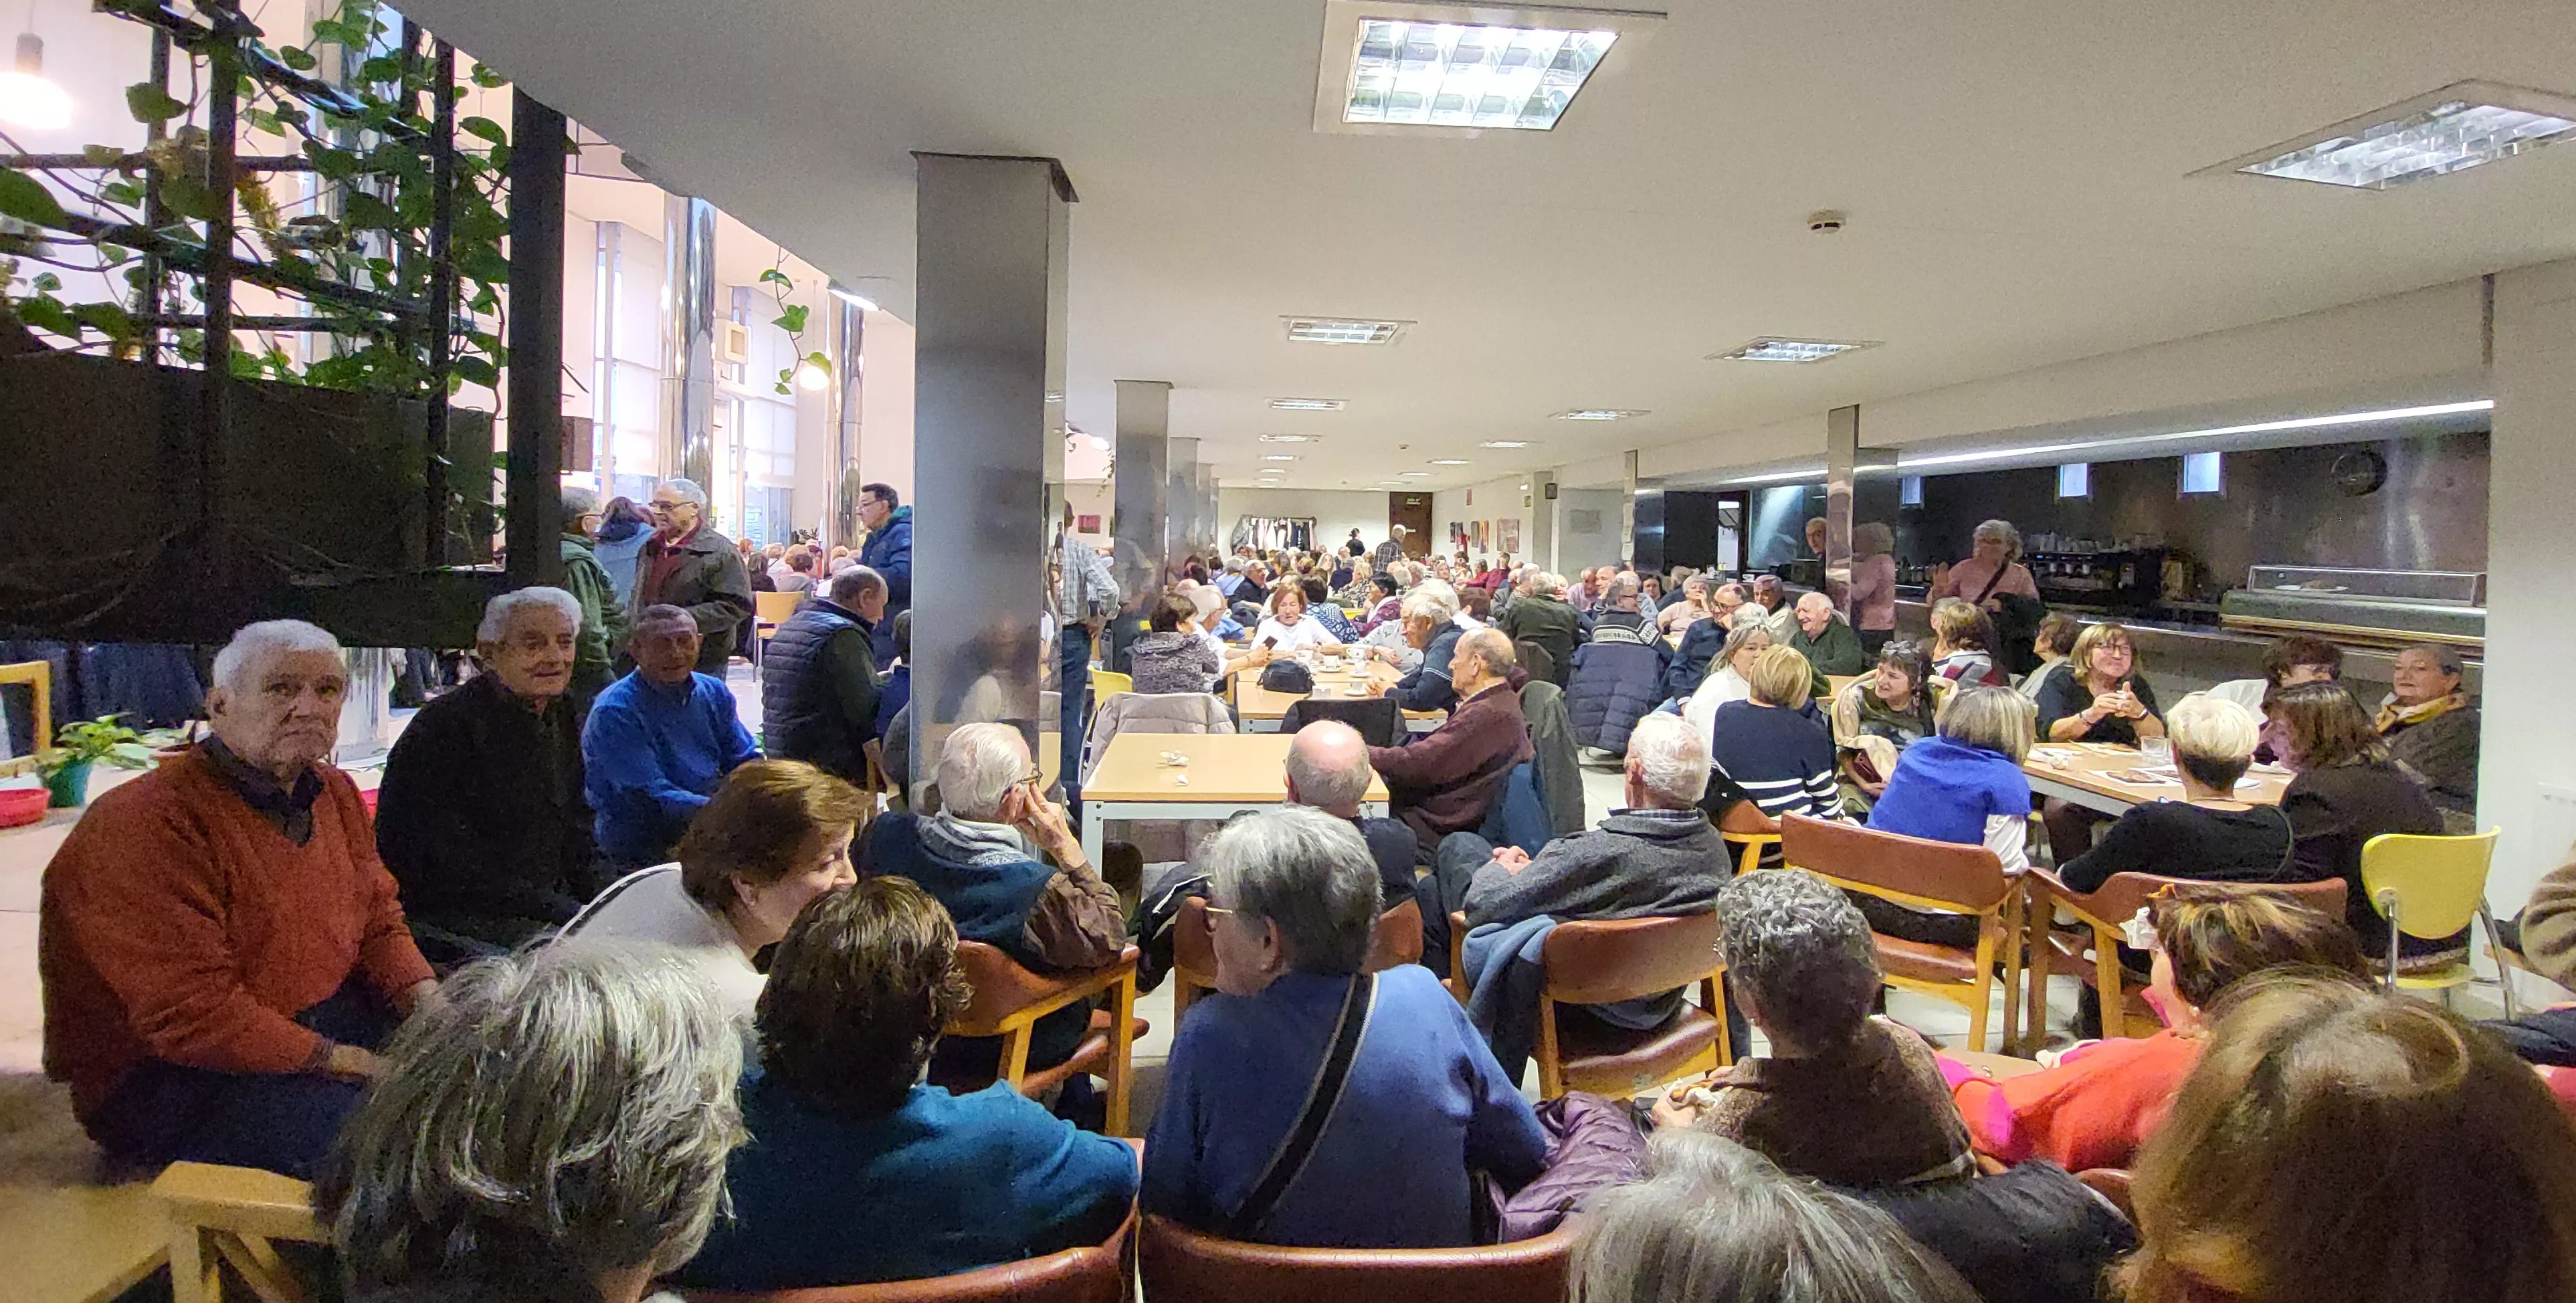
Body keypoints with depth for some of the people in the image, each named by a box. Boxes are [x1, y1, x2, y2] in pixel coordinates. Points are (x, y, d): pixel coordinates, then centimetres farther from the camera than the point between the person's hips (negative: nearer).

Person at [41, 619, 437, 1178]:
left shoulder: (335, 792, 8)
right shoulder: (144, 824, -20)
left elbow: (379, 920, 11)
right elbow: (191, 1016, -25)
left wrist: (432, 1008, -9)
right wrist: (347, 1063, -23)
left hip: (327, 1018, 9)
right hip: (169, 1077, -8)